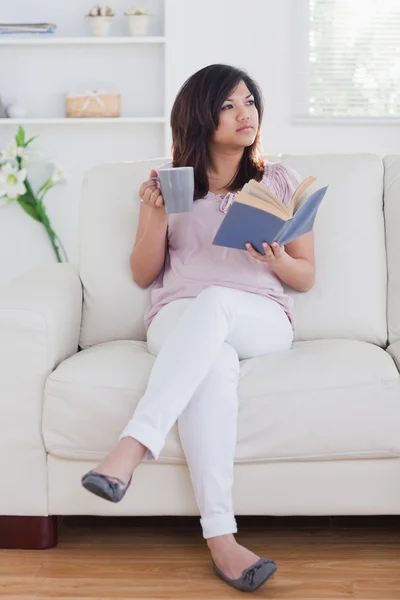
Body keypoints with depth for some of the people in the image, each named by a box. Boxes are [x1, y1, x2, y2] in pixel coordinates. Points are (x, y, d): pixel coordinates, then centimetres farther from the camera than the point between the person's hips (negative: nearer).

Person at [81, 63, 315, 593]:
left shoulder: (280, 181, 17)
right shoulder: (168, 184, 17)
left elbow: (306, 277, 16)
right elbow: (143, 275, 15)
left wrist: (278, 260, -9)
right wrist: (156, 215, -3)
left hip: (261, 320, 0)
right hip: (178, 319, 0)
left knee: (214, 300, -39)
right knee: (214, 362, -40)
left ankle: (130, 450, -49)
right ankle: (220, 535, -46)